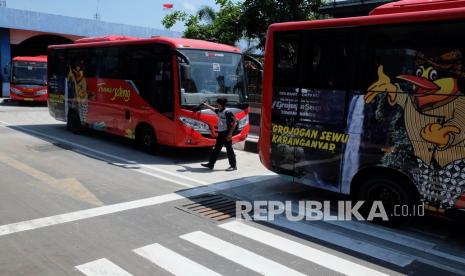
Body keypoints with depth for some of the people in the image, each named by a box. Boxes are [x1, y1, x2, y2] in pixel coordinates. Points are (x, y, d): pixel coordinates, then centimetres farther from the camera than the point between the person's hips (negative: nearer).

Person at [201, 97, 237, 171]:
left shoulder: (227, 112, -15)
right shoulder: (219, 111, 10)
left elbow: (234, 123, -17)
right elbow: (213, 109, 33)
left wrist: (230, 133, -20)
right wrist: (205, 104, 45)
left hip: (226, 134, -9)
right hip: (220, 133, 9)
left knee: (229, 149, -3)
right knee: (216, 149, 13)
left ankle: (233, 166, 5)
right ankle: (210, 164, 20)